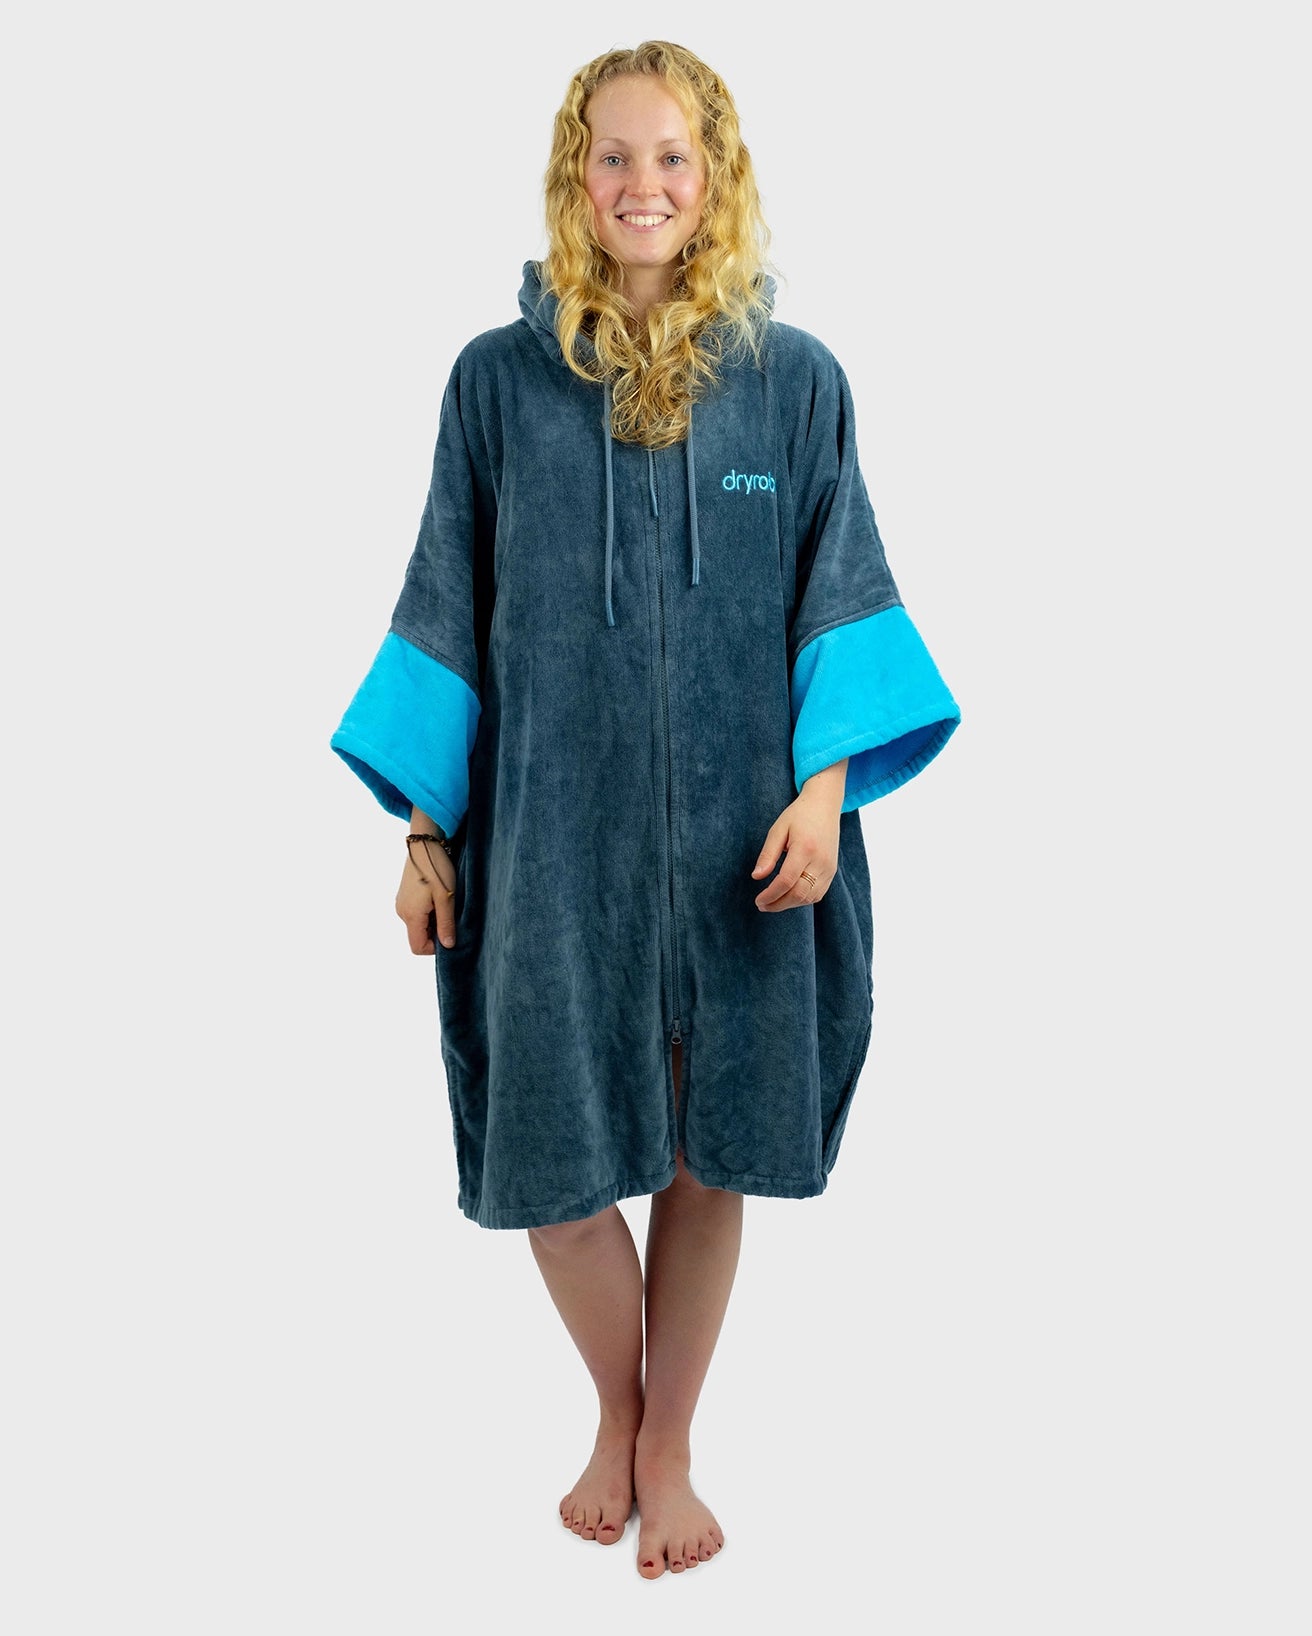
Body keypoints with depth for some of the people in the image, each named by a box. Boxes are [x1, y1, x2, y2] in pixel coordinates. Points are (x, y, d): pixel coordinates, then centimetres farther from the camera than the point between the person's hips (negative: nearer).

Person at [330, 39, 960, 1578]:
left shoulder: (793, 377, 3)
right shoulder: (499, 376, 3)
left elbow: (840, 594, 3)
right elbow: (448, 609, 5)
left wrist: (828, 782, -12)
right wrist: (425, 830, 1)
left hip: (738, 833, 0)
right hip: (554, 827, 0)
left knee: (709, 1156, 8)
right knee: (553, 1159, 4)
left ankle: (666, 1446, 31)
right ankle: (619, 1408, 34)